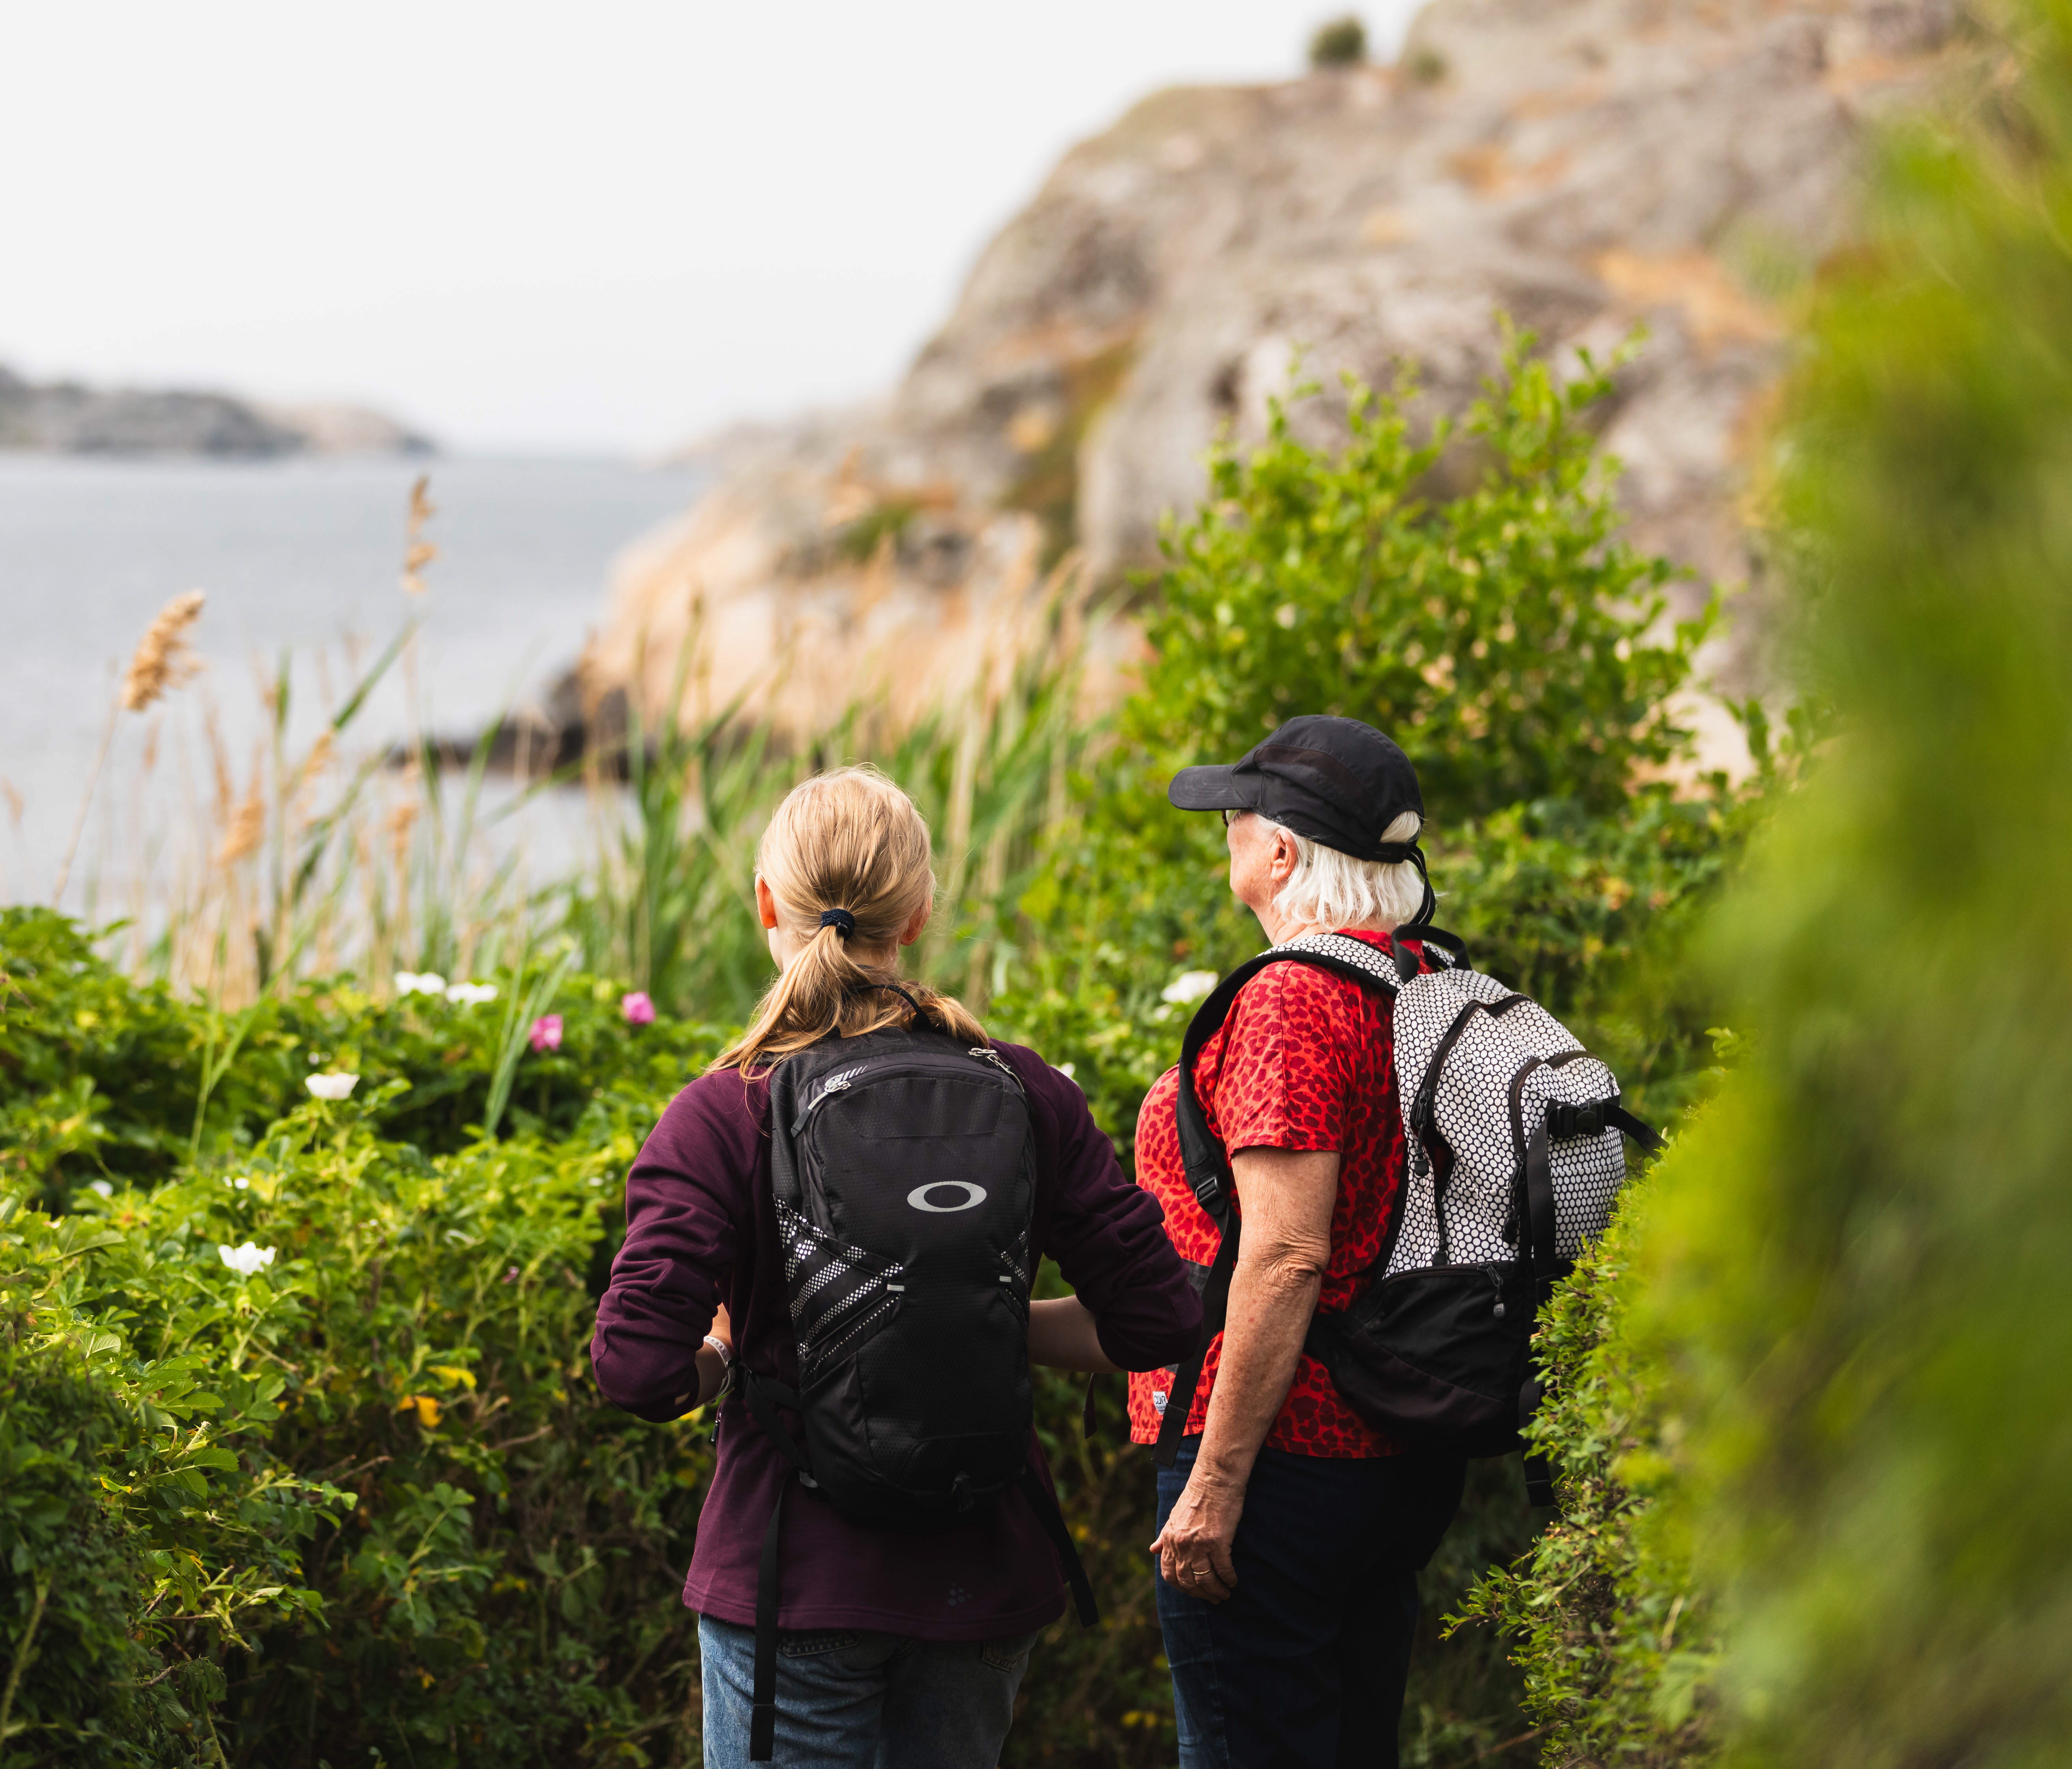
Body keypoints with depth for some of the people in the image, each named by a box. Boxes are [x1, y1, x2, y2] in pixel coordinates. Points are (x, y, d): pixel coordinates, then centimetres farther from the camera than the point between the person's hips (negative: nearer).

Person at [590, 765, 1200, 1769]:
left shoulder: (720, 1118, -11)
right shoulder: (1023, 1095, -2)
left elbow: (637, 1373, -18)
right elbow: (1155, 1322, -1)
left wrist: (722, 1355, 4)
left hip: (795, 1573, -3)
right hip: (983, 1573, 3)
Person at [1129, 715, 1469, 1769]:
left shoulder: (1289, 1002, -17)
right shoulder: (1423, 991, 10)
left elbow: (1287, 1257, -23)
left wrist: (1216, 1481, -20)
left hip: (1282, 1455, -9)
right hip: (1403, 1454, 9)